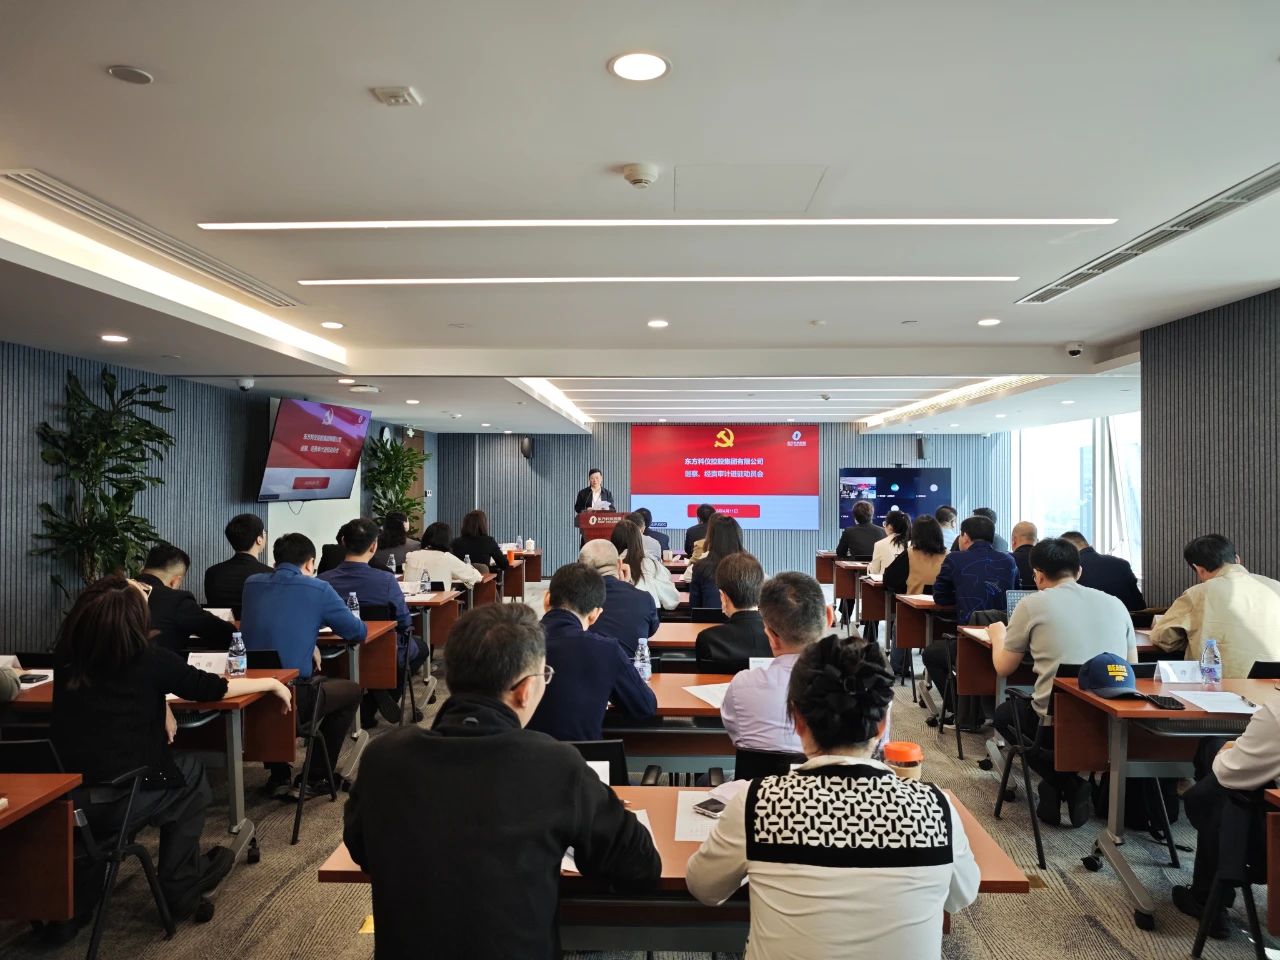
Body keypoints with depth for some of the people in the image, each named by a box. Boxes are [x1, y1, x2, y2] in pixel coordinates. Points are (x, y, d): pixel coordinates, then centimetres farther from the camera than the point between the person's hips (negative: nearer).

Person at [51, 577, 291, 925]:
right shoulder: (148, 658, -12)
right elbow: (210, 687, 1)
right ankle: (180, 886, 29)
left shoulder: (65, 657, -1)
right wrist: (271, 683, 12)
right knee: (190, 770, 21)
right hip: (114, 804, -5)